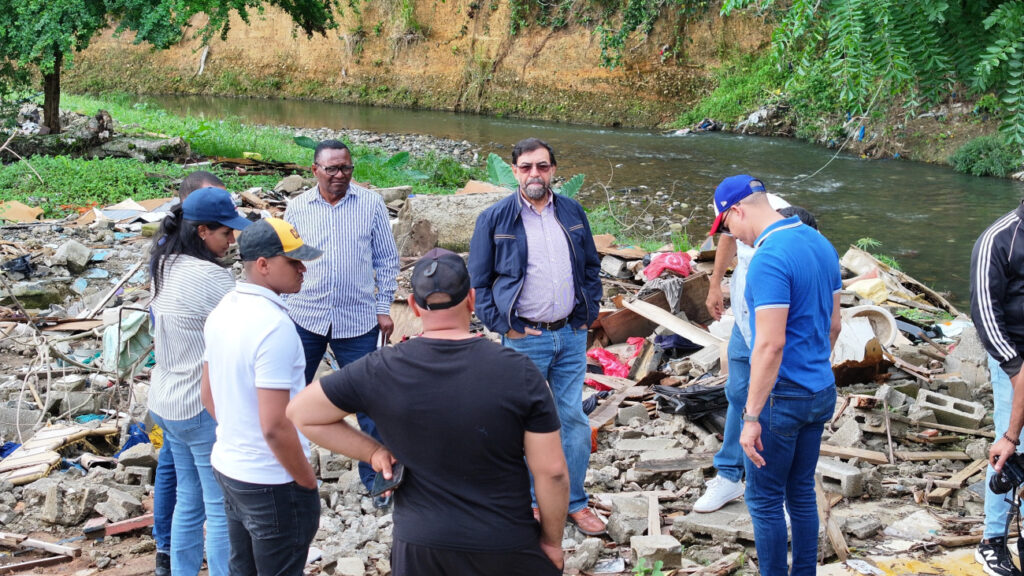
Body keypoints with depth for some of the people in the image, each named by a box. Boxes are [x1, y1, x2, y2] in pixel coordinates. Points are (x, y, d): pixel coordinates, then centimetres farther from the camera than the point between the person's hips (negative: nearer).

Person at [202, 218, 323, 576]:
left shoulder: (222, 311, 3)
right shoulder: (275, 327, -25)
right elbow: (275, 426, -26)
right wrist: (308, 483, -13)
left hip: (227, 466, 8)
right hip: (272, 483, -8)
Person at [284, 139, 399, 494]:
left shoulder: (371, 204, -1)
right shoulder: (297, 208, 2)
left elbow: (386, 258, 4)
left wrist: (384, 308, 1)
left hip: (358, 320, -1)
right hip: (304, 318, 1)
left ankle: (375, 477, 19)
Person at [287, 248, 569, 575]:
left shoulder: (381, 372, -11)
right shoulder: (518, 372, -15)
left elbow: (301, 413, -2)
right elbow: (552, 471, -12)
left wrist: (373, 452, -1)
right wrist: (552, 540, 2)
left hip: (420, 547, 1)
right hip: (506, 549, -1)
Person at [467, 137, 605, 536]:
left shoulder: (572, 213, 6)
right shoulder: (495, 219, -5)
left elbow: (591, 267, 16)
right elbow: (479, 281, -1)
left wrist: (589, 313, 7)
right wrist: (503, 324, -8)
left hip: (571, 335, 3)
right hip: (524, 338, -3)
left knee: (574, 419, 8)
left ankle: (574, 502, 20)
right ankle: (530, 501, 20)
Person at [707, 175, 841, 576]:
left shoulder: (769, 259, -22)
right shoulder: (821, 244, 7)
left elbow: (771, 344, -26)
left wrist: (752, 417, -23)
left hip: (783, 397, -9)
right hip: (822, 392, 9)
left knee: (764, 499, 4)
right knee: (802, 493, 18)